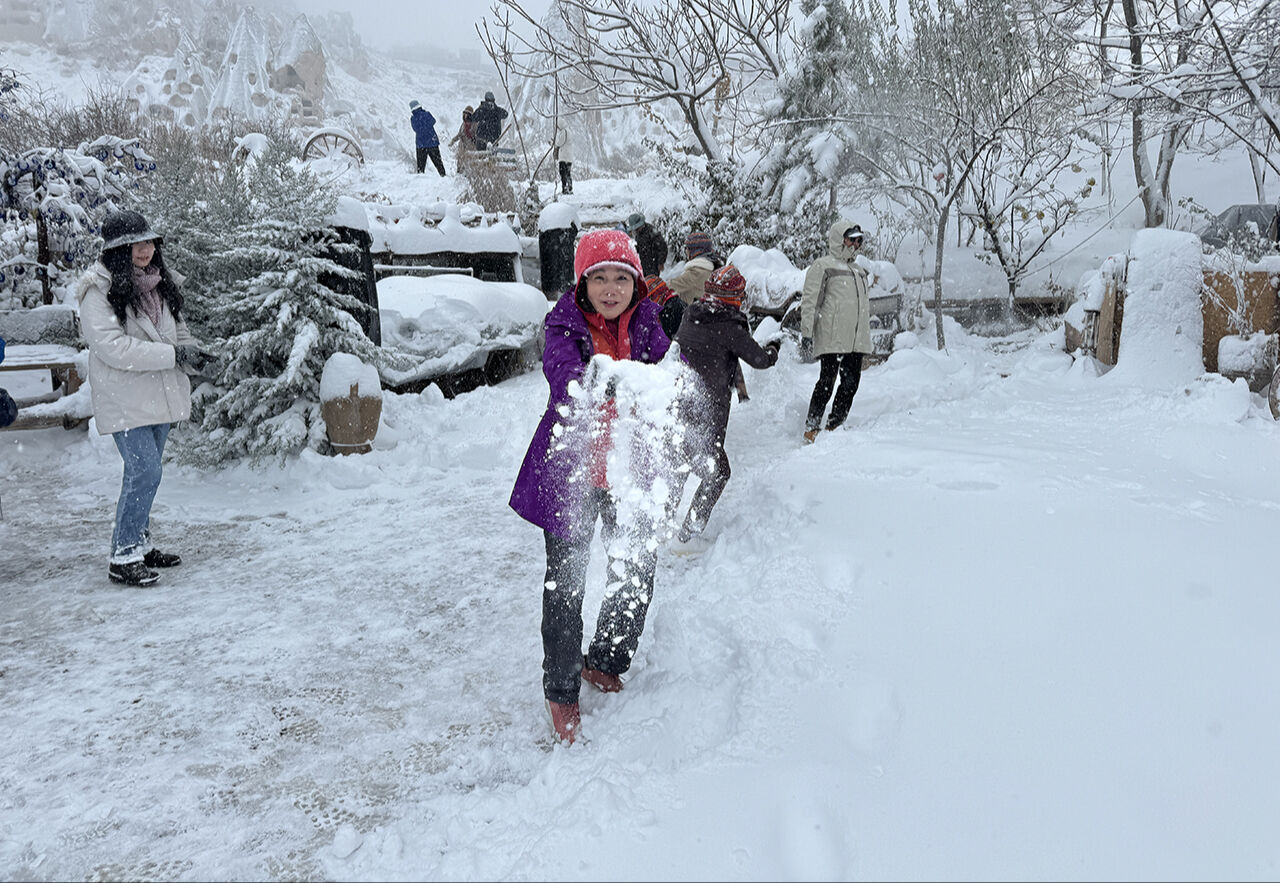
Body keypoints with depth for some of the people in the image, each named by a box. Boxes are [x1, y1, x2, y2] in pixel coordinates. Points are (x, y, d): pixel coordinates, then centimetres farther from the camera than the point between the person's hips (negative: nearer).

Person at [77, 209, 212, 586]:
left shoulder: (158, 283, 11)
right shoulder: (98, 291, -12)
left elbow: (175, 327, 22)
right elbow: (113, 347, -21)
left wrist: (189, 347, -2)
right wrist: (173, 354, -22)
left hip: (159, 394, 8)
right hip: (124, 398, -7)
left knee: (145, 473, 15)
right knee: (145, 472, -13)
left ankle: (140, 545, 27)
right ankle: (122, 558, -2)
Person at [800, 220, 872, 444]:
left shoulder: (859, 270, 25)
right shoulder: (822, 266, 1)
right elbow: (810, 301, -5)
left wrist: (866, 335, 26)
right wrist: (806, 332, -13)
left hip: (857, 340, 7)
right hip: (831, 338, -7)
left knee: (851, 382, 3)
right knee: (827, 382, -9)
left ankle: (834, 427, 12)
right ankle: (811, 430, -2)